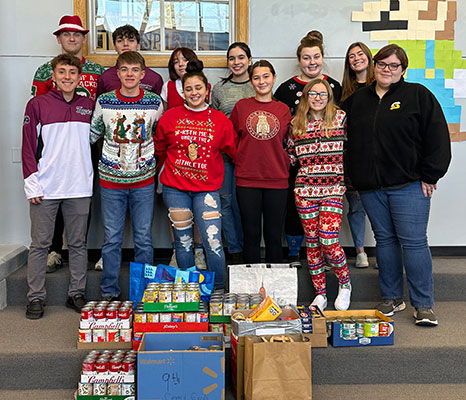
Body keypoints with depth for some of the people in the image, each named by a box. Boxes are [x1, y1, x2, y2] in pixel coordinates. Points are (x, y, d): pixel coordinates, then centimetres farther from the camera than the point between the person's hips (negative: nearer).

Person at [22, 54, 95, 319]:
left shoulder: (88, 106, 9)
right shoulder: (38, 105, 1)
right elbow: (29, 146, -1)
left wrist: (91, 174, 7)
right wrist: (32, 184, -7)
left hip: (80, 187, 3)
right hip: (45, 188, -2)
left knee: (79, 244, 9)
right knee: (40, 244, 4)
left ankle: (77, 294, 20)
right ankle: (36, 297, 14)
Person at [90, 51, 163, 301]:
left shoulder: (154, 103, 0)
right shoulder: (104, 102, -1)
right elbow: (92, 134, 13)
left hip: (143, 180, 0)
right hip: (111, 178, 0)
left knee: (144, 238, 5)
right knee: (111, 238, 5)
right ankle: (109, 292, 18)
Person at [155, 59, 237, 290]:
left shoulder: (220, 120, 2)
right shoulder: (170, 117, 3)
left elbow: (234, 152, 11)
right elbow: (159, 149, 16)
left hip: (207, 188, -1)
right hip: (175, 188, 1)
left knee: (213, 243, -10)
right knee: (183, 242, 9)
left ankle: (219, 293, 6)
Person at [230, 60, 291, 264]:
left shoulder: (283, 109, 8)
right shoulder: (241, 106, 5)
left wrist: (284, 163, 6)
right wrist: (243, 158, 6)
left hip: (277, 180, 1)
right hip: (247, 180, -1)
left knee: (274, 236, 7)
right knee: (251, 235, 6)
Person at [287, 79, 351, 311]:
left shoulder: (340, 118, 3)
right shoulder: (296, 124, 9)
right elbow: (289, 157, 18)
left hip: (333, 189, -2)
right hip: (305, 190, 3)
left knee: (328, 240, -13)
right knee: (312, 242, 7)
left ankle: (345, 284, 14)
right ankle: (320, 293, 19)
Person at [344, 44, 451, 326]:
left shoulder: (419, 96, 1)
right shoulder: (357, 99, 13)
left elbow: (438, 138, -3)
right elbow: (349, 140, 20)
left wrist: (429, 176, -7)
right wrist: (355, 177, 12)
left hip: (409, 185, -4)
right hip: (370, 186, 4)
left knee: (413, 241, -6)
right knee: (385, 239, 10)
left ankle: (424, 305, 4)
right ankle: (392, 298, 21)